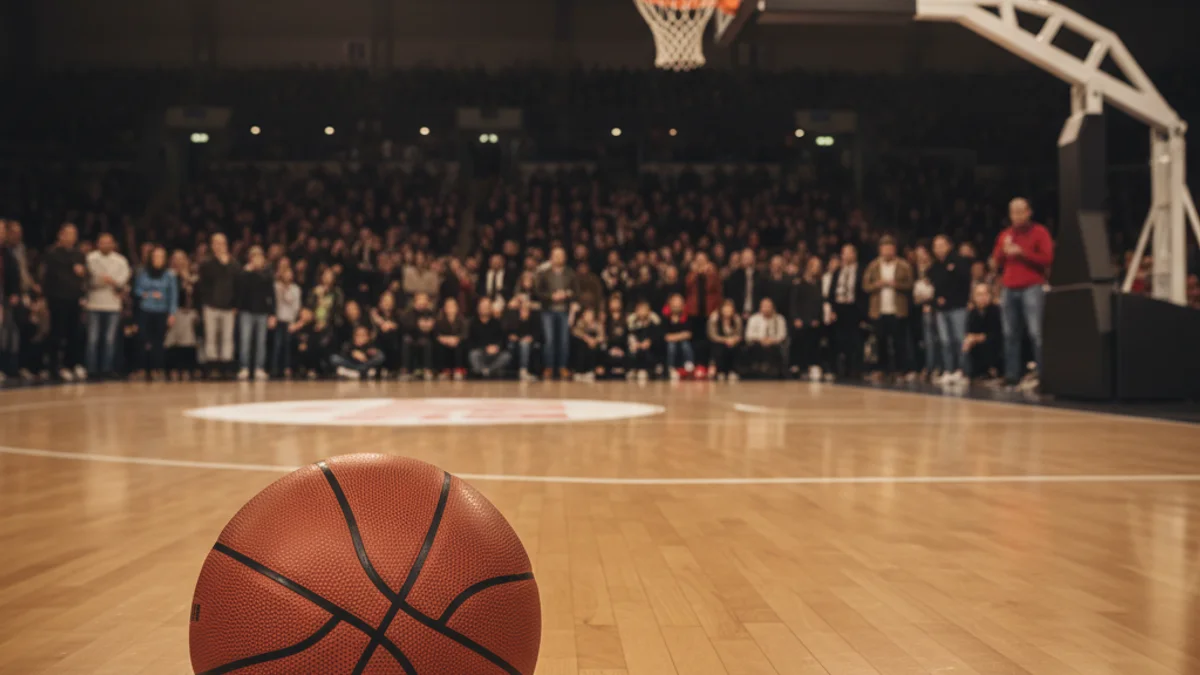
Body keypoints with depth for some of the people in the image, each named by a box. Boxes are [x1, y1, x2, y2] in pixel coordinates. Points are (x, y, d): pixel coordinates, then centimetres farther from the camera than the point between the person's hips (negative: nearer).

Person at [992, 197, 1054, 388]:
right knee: (1010, 335, 5)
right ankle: (1012, 376, 9)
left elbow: (1047, 258, -8)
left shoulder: (1039, 232, 2)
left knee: (1036, 333, -12)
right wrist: (1003, 251, -4)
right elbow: (997, 262, 17)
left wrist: (1021, 252, -14)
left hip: (1032, 288, -5)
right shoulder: (1005, 235, 17)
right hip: (1009, 289, 5)